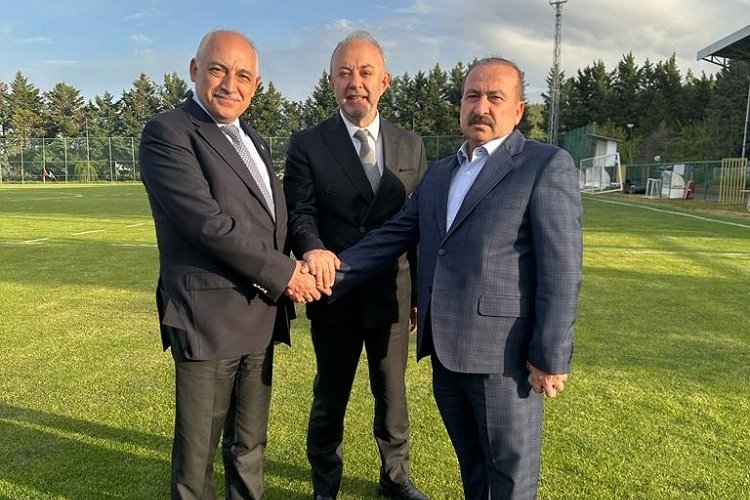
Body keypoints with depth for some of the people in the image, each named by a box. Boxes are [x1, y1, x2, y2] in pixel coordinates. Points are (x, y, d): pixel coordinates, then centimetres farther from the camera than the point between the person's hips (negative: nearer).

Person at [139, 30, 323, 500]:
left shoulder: (253, 139, 16)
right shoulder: (167, 132, -10)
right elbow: (208, 222, -20)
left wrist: (292, 270, 0)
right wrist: (283, 273, -14)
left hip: (261, 316, 7)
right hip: (208, 316, -7)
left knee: (249, 444, 19)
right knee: (197, 453, 9)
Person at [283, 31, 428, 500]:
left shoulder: (411, 145, 5)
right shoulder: (307, 144, -3)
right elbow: (299, 212, -12)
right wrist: (313, 248, -35)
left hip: (392, 293, 3)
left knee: (392, 393, 19)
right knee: (330, 397, 15)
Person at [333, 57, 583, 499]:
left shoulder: (547, 165, -6)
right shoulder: (439, 173, 15)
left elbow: (561, 267, -12)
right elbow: (395, 234, 12)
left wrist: (551, 354, -15)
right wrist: (334, 274, 3)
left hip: (503, 350, -6)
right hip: (444, 347, 6)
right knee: (471, 463, 23)